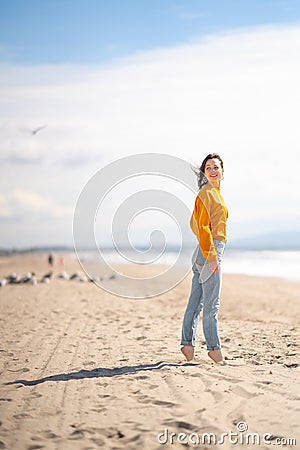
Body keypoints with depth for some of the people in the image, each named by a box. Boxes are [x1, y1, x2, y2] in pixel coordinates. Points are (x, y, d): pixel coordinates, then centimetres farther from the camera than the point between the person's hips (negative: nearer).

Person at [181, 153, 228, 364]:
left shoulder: (215, 193, 18)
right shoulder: (206, 193, -11)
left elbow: (195, 223, 24)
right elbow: (203, 226, -17)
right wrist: (211, 256, -20)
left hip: (209, 250, 10)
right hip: (210, 251, -10)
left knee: (196, 302, 10)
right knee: (212, 304, -3)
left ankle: (188, 343, 13)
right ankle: (215, 348, 3)